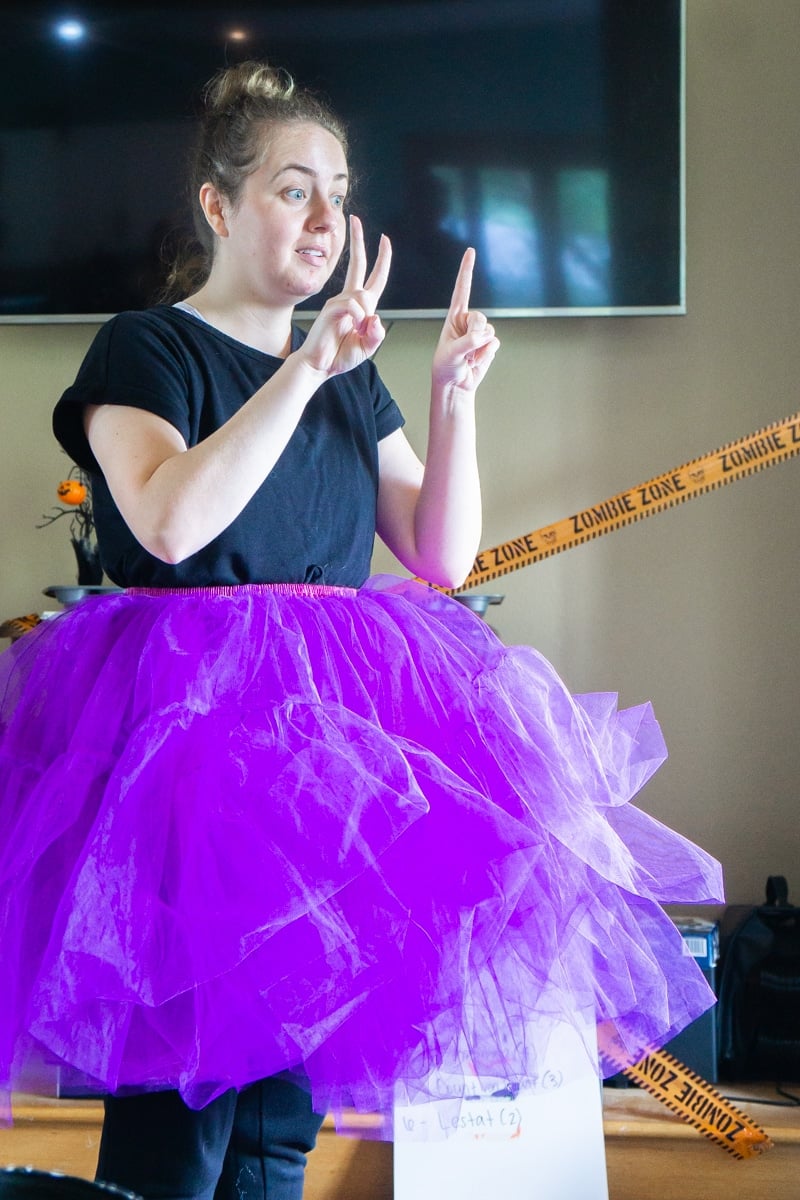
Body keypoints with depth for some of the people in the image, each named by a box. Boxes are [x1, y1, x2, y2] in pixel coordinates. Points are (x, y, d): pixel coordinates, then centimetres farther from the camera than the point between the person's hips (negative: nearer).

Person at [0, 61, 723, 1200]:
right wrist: (301, 370, -21)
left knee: (284, 1106, 7)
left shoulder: (351, 377, 17)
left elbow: (442, 557, 11)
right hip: (187, 717, -5)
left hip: (335, 727, 6)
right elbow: (171, 524, -19)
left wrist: (453, 395, 0)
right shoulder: (144, 349, 0)